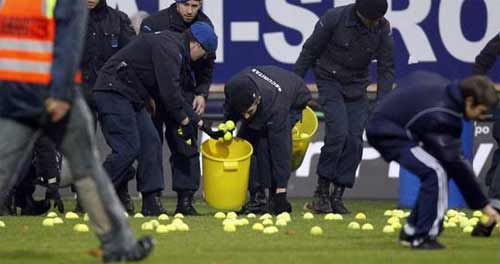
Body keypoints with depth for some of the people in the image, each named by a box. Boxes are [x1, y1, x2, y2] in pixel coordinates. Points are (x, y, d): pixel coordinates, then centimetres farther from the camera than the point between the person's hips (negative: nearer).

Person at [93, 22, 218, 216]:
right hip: (113, 92, -11)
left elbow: (172, 91, 24)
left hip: (132, 97, 11)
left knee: (151, 143, 5)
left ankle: (151, 202, 4)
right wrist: (184, 120, -9)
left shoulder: (175, 48, 17)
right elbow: (168, 90, -19)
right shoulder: (167, 48, -17)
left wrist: (196, 119, 21)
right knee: (128, 148, -15)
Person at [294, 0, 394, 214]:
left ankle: (337, 196, 2)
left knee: (354, 140, -5)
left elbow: (386, 67, -2)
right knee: (337, 132, -20)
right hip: (330, 82, -4)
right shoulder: (335, 18, -19)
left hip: (357, 88, 4)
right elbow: (310, 51, -8)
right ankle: (322, 192, -10)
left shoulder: (383, 28, -9)